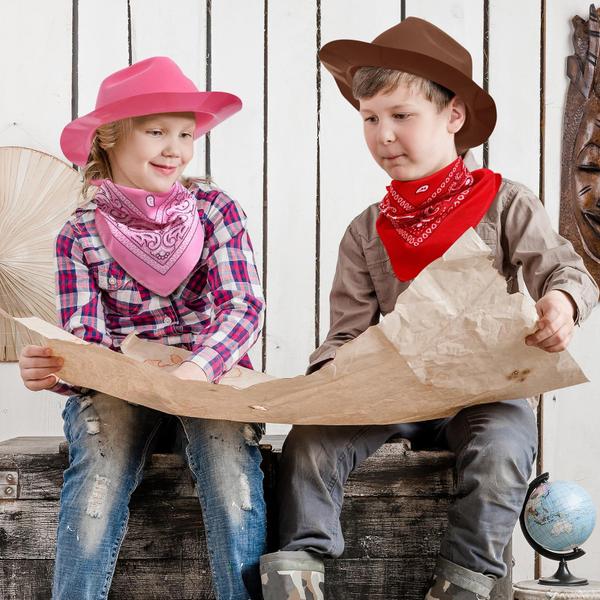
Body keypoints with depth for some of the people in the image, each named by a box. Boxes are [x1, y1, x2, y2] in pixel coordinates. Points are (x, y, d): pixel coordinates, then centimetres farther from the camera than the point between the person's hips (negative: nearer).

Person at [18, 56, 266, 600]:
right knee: (98, 474, -29)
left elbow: (243, 305, -11)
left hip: (212, 372, 0)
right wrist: (53, 370, -29)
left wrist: (198, 368, -31)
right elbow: (83, 338, -4)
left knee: (230, 465, -30)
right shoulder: (81, 235, 1)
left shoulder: (217, 212, 0)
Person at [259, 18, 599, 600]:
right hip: (394, 391, 3)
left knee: (500, 448, -33)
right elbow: (349, 330, 8)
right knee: (311, 438, -19)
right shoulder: (366, 232, 9)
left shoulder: (503, 203, 0)